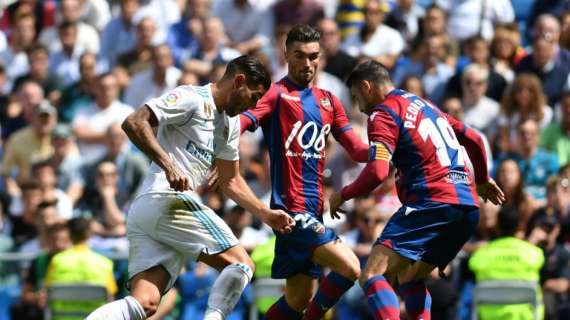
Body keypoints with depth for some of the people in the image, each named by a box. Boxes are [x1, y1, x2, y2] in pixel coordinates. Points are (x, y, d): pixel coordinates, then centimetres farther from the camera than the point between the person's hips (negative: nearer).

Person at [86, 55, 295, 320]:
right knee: (241, 264, -6)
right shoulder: (192, 98, -4)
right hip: (168, 201, -9)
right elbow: (134, 123, -15)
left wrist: (267, 215, 29)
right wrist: (168, 165, -22)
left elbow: (230, 181, 34)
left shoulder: (231, 124, 24)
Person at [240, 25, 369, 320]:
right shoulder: (276, 94, -5)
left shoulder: (328, 101, 17)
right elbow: (238, 124, -20)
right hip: (291, 207, -8)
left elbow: (356, 149, 15)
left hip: (314, 211, 8)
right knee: (349, 268, -18)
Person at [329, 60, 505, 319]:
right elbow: (474, 139, 33)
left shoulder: (383, 114, -1)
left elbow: (377, 172, -14)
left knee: (372, 275, -14)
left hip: (432, 202, -9)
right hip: (468, 206, 9)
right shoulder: (425, 105, 25)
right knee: (408, 276, 24)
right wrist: (482, 180, 50)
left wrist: (342, 196, 2)